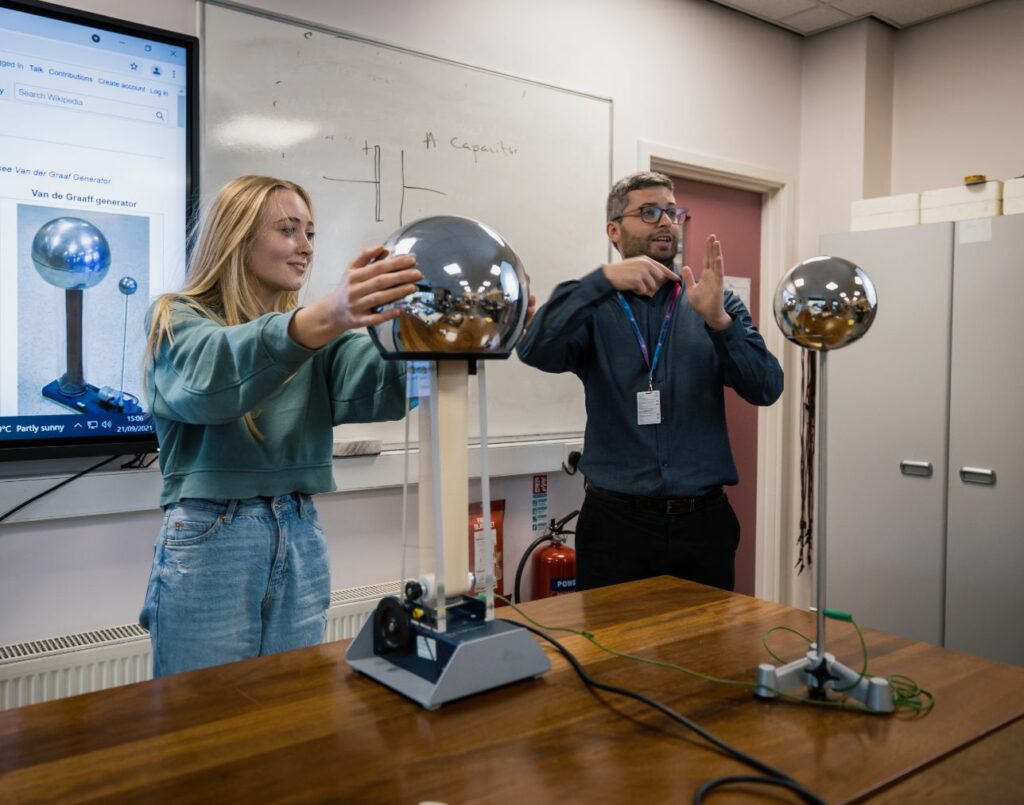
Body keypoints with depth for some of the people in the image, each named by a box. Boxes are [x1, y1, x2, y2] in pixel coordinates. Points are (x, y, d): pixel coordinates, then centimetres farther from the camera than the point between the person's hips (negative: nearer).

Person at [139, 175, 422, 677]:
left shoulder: (315, 332, 11)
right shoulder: (176, 319, -3)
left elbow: (382, 386, -9)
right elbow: (211, 376, -27)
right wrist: (325, 317, -45)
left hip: (301, 542, 5)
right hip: (208, 543, -4)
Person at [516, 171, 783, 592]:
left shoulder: (716, 303, 6)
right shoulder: (596, 306, 2)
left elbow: (766, 389, -5)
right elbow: (535, 350, -17)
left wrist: (718, 320, -20)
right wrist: (603, 279, -26)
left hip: (704, 520, 2)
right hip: (616, 521, -2)